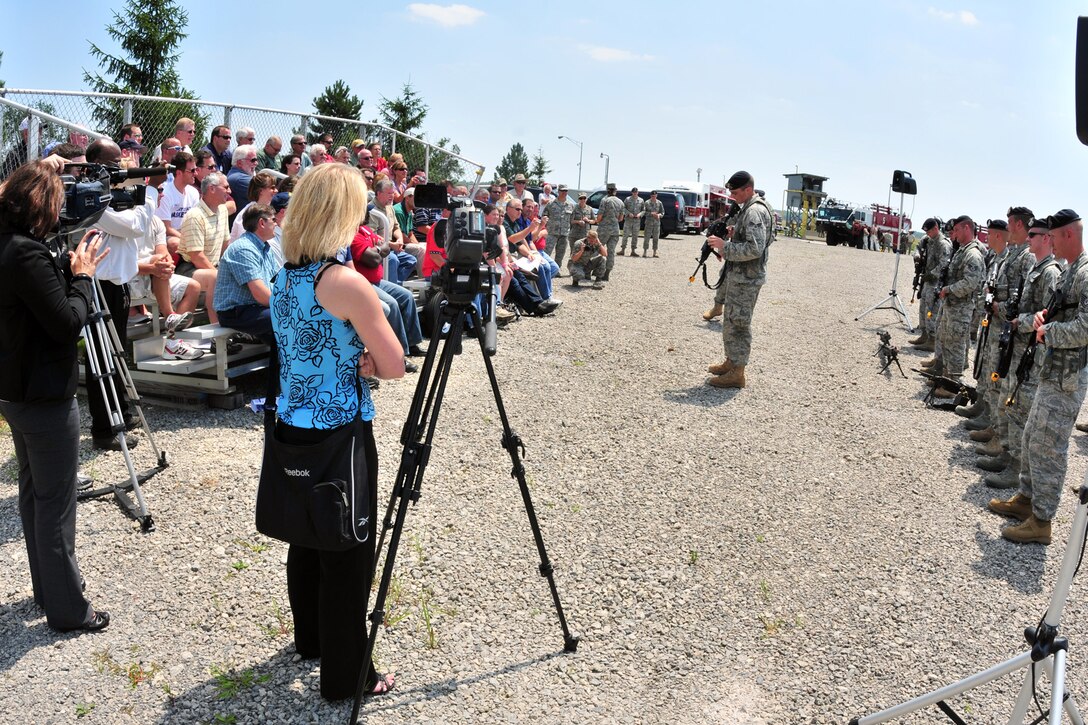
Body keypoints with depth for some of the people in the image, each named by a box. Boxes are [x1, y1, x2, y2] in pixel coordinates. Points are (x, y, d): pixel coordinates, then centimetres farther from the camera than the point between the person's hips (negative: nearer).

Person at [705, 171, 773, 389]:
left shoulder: (754, 212, -18)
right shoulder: (749, 208, 14)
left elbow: (754, 249, -26)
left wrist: (725, 246, -20)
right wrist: (734, 235, 8)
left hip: (745, 279, -10)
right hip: (739, 276, 10)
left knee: (736, 324, -5)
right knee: (732, 322, 19)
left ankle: (736, 373, 1)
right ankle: (731, 362, 31)